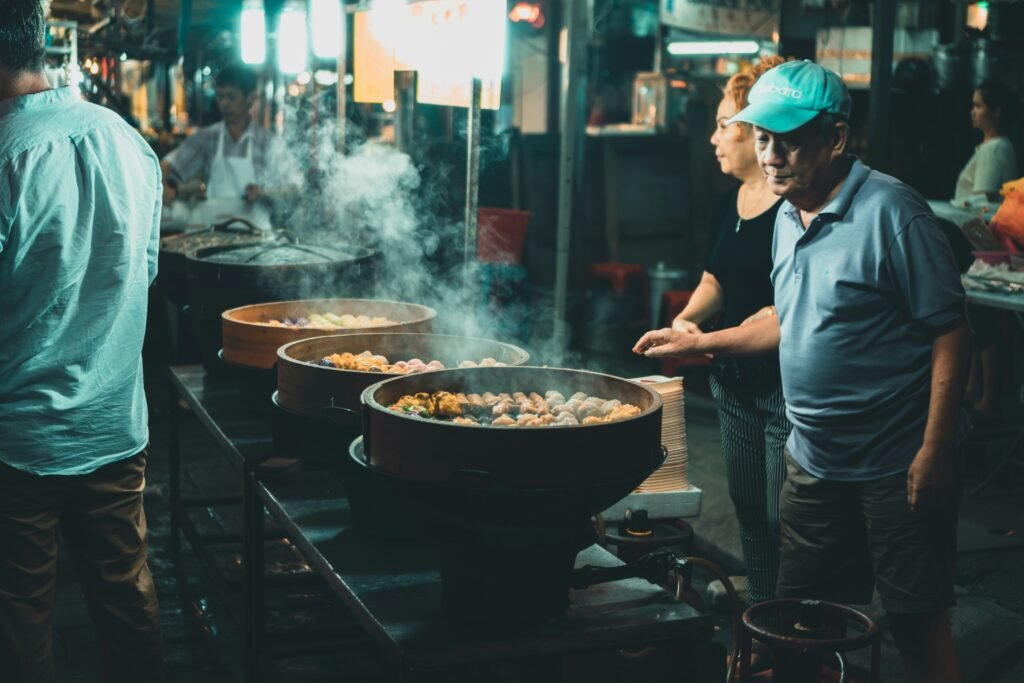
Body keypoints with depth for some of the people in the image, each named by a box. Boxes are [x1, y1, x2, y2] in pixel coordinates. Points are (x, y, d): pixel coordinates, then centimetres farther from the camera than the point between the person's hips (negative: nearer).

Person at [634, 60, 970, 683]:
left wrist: (933, 454, -20)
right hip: (814, 461, 8)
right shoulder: (788, 217, 8)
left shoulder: (890, 212, -17)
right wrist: (696, 343, 16)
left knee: (920, 629, 2)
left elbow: (951, 333, -17)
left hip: (897, 467, -7)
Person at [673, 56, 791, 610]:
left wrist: (715, 340, -26)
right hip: (734, 382, 9)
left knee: (785, 519, -2)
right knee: (748, 508, 17)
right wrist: (688, 317, -2)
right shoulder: (731, 203, 10)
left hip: (787, 383, -9)